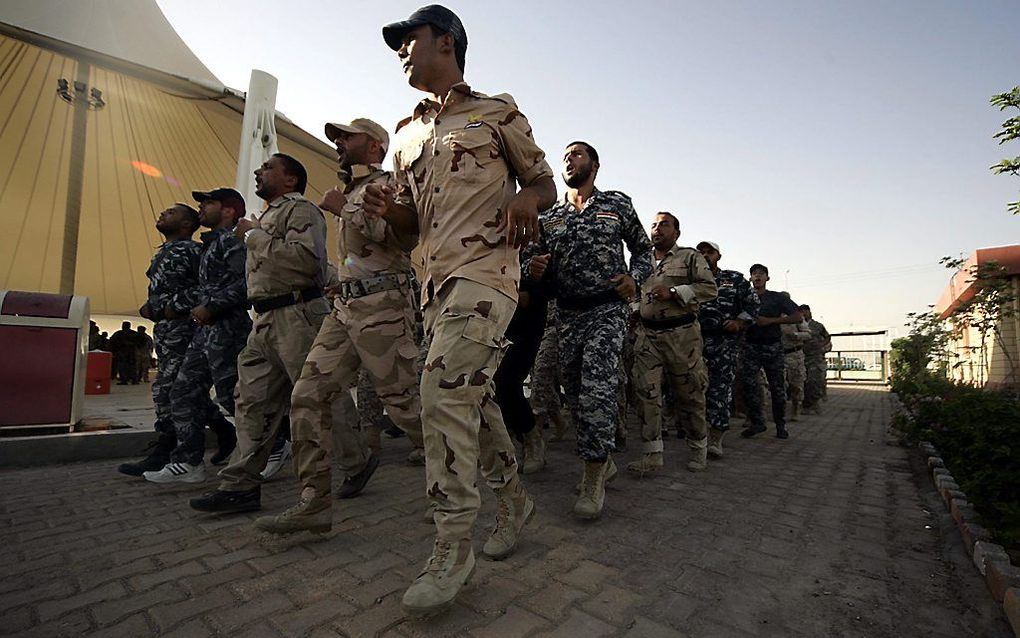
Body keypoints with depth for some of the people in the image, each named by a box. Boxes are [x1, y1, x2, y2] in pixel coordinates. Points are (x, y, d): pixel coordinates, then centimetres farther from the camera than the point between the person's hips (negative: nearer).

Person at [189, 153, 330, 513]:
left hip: (296, 315, -10)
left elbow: (307, 258, -21)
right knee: (252, 401, 8)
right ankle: (241, 484, 15)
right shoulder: (269, 215, 28)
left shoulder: (301, 209, -2)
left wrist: (256, 237, -12)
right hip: (266, 319, 10)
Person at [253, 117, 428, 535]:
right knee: (308, 397, 1)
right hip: (345, 307, 9)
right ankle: (315, 503, 8)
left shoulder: (385, 185, 1)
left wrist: (344, 210, -14)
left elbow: (404, 234, -21)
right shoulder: (351, 192, 26)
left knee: (403, 401, -4)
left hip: (381, 307, -9)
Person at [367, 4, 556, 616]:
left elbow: (546, 183, 8)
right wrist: (388, 207, 1)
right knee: (472, 394, 8)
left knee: (445, 388, -21)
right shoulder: (408, 135, 23)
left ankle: (453, 547, -8)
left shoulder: (497, 113, 8)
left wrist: (525, 199, -15)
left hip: (485, 270, -7)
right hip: (436, 277, 7)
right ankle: (515, 497, 27)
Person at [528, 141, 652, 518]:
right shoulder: (550, 217, 13)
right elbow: (541, 268, 16)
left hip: (608, 308, -4)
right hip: (567, 314, 4)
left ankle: (593, 479, -6)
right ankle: (603, 462, 28)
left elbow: (643, 249, 13)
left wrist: (634, 278, -7)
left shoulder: (618, 204, 7)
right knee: (575, 393, 9)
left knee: (596, 390, -18)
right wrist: (535, 268, -8)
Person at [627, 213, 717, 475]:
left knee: (689, 394, 5)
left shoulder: (690, 257, 5)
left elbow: (710, 288, -6)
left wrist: (674, 292, -16)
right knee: (646, 392, -5)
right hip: (647, 335, 4)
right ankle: (652, 453, 2)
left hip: (682, 335, -3)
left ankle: (699, 450, 23)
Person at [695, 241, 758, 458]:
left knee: (721, 389, -5)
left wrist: (740, 322, -3)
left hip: (725, 342, -1)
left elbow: (753, 304, 11)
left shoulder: (735, 279, 12)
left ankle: (716, 438, 1)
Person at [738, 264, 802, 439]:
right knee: (748, 382, -14)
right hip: (750, 345, 1)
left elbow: (797, 317, 0)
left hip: (773, 346, 0)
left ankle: (781, 425, 16)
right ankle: (757, 422, -3)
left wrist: (771, 320, -10)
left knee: (777, 387, 2)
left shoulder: (776, 298, 7)